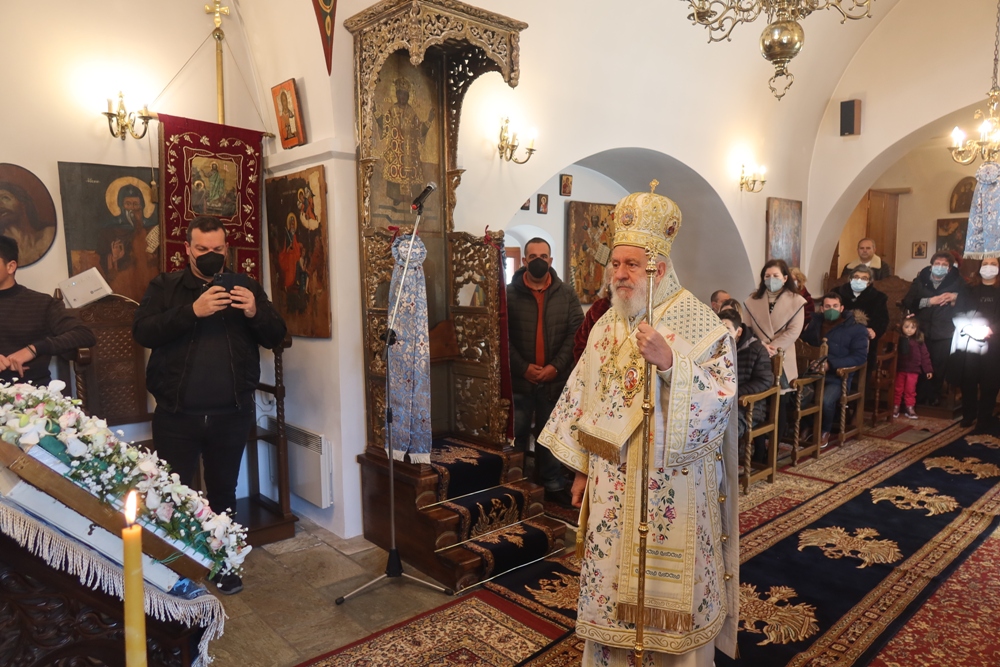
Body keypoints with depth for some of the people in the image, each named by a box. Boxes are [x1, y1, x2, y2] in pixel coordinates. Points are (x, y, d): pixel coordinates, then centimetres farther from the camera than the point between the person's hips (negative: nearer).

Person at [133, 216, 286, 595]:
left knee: (224, 492, 15)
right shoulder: (164, 287, 3)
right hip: (176, 416, -1)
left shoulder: (246, 287, 7)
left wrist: (255, 312, -20)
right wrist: (192, 311, -24)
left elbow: (276, 337, 0)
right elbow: (142, 332, -12)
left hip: (232, 414, 1)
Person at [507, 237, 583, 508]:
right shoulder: (510, 293, -1)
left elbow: (576, 333, -1)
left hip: (555, 379, 1)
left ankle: (554, 486, 28)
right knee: (516, 437, 9)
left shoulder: (566, 294, 4)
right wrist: (522, 368, -13)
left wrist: (556, 366, -11)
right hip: (519, 379, -1)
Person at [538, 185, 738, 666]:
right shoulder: (607, 325, 7)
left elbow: (722, 397, -20)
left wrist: (670, 363, -34)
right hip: (611, 486, 6)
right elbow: (583, 396, 10)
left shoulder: (699, 324, -11)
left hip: (672, 489, -5)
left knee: (669, 588, 8)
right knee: (611, 579, 16)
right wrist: (581, 468, 9)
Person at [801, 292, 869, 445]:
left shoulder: (856, 327, -4)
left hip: (838, 375, -4)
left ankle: (825, 431, 0)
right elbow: (804, 340, 22)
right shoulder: (816, 321, 10)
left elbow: (860, 356, -9)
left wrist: (831, 364, -20)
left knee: (825, 400, -32)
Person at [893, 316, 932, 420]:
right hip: (899, 369, 0)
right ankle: (895, 407, 17)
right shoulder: (898, 339, -3)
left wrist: (928, 370, -3)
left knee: (910, 390, 8)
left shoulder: (919, 341, -2)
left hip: (913, 371, 0)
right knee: (898, 389, 8)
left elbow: (925, 356, 0)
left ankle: (910, 408, 18)